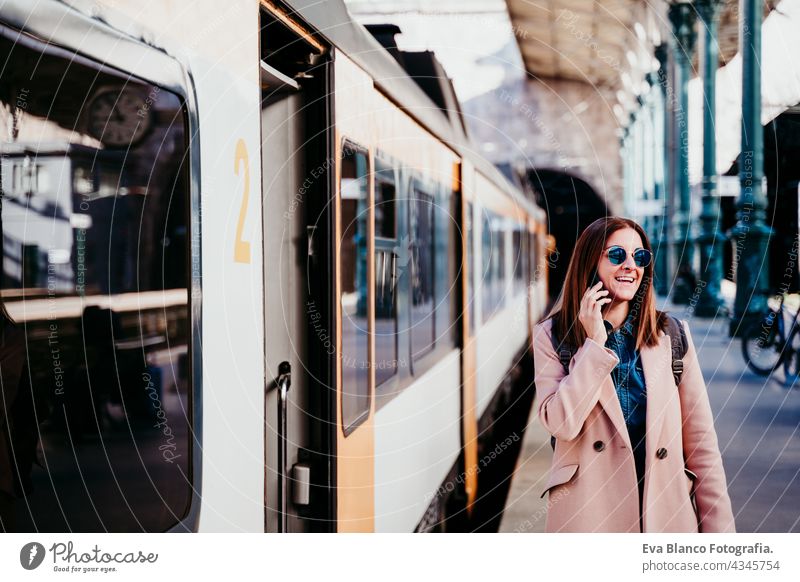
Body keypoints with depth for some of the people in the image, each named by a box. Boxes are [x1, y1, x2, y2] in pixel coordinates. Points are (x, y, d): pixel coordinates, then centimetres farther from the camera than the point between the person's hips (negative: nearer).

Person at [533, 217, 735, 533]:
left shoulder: (671, 335, 4)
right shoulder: (552, 337, 0)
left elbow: (701, 441, 3)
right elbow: (562, 424, -14)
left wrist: (718, 531, -1)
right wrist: (594, 343, -13)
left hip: (667, 512, 2)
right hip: (586, 515, -2)